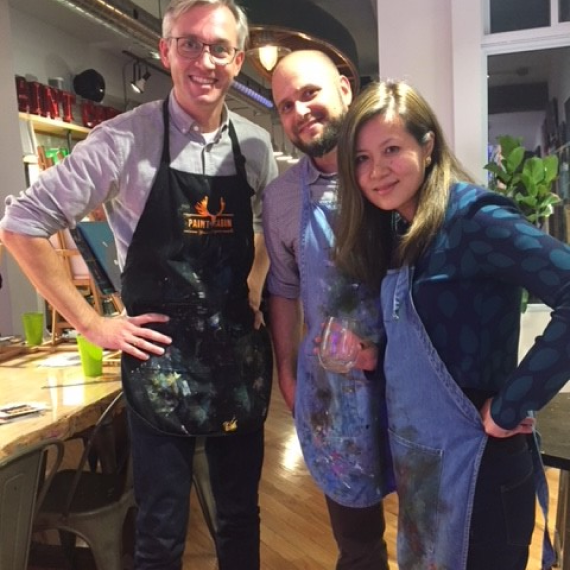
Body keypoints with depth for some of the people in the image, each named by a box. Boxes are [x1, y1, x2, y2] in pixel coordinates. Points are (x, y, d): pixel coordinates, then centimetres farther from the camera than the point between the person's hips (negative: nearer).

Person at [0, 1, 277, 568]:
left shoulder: (255, 146, 2)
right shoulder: (125, 139, -11)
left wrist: (254, 293, 6)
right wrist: (91, 323, -10)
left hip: (240, 355, 4)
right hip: (160, 359, -4)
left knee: (240, 517, 19)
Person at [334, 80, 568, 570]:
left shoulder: (472, 216, -20)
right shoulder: (397, 234, 5)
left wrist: (508, 408, -25)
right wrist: (376, 354, -4)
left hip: (475, 464, -8)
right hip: (414, 458, 8)